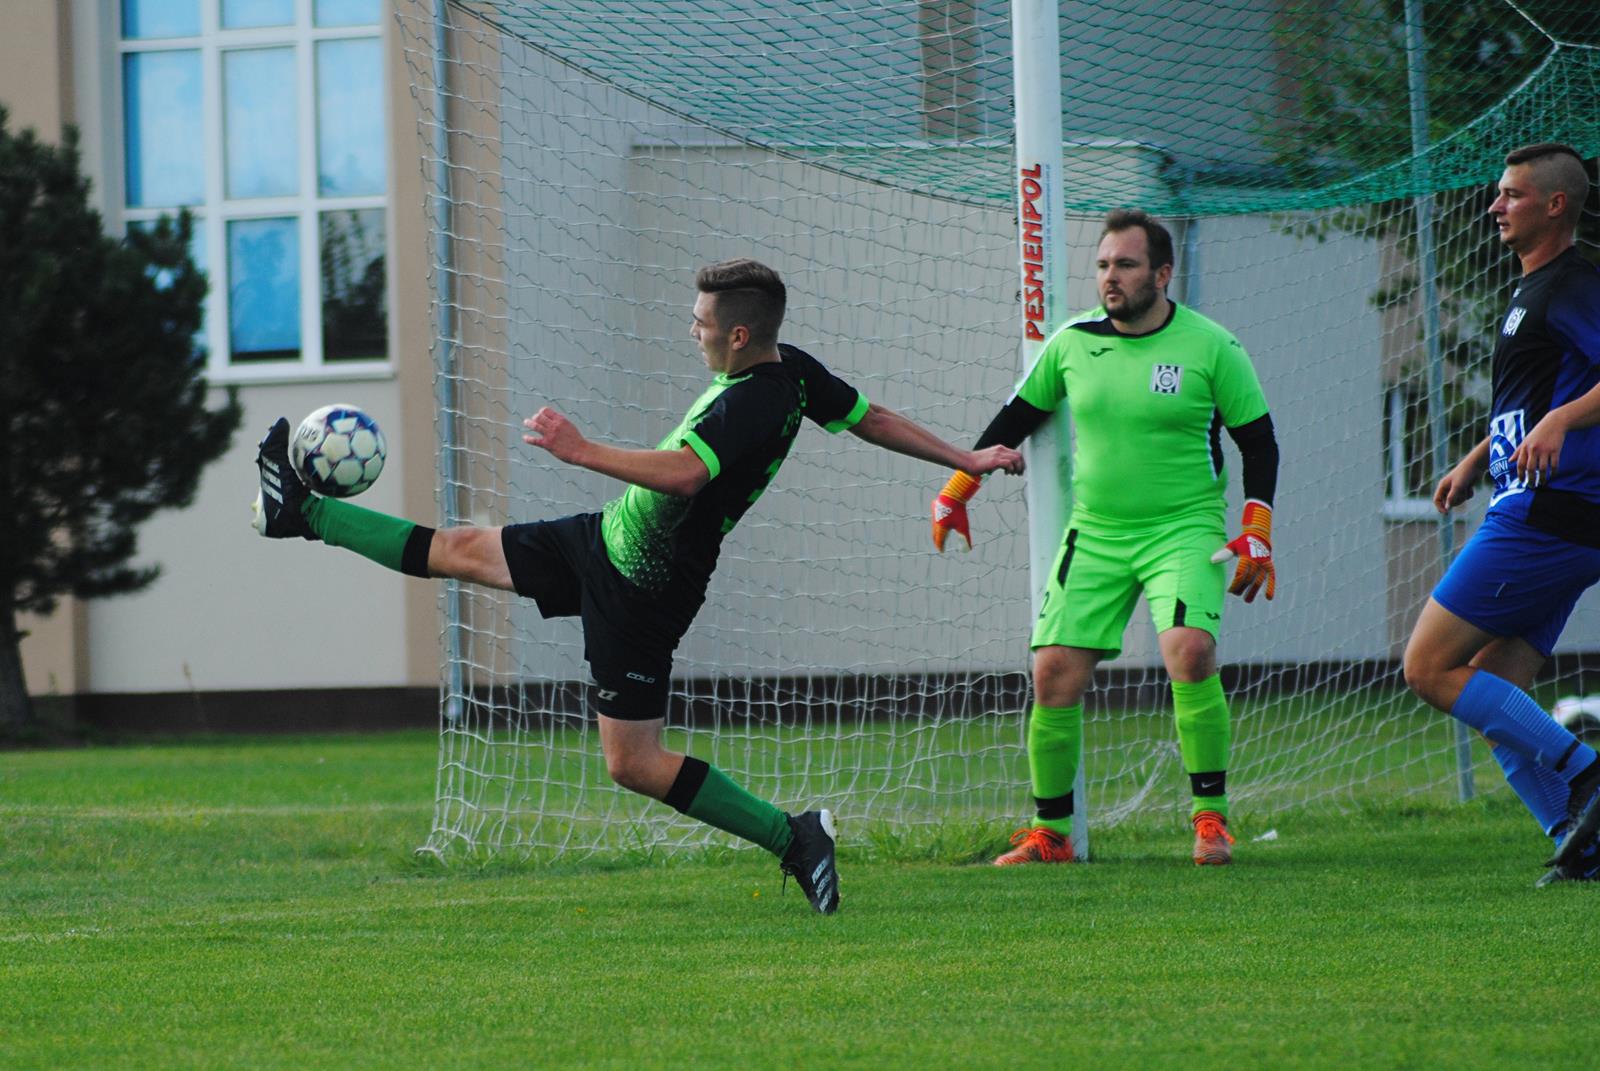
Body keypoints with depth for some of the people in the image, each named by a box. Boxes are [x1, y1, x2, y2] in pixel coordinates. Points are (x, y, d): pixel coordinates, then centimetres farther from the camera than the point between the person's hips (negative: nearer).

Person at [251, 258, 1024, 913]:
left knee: (633, 764, -5)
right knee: (463, 550, 20)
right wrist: (967, 458, 21)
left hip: (641, 589, -10)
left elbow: (682, 473, -45)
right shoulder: (792, 371, -2)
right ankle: (305, 514, 29)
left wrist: (581, 451, -37)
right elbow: (874, 420, 8)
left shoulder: (751, 403, -31)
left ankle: (791, 837, 2)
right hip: (607, 536, 10)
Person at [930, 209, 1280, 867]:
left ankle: (1211, 818, -13)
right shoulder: (1072, 342, 3)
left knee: (1190, 652, -26)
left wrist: (1257, 535, -7)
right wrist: (957, 489, 17)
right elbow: (1020, 415, 17)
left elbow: (1258, 440, 1)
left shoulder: (1211, 348, -6)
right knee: (1054, 675, -5)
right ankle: (1051, 832, 11)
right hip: (1094, 534, 4)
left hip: (1184, 532, -4)